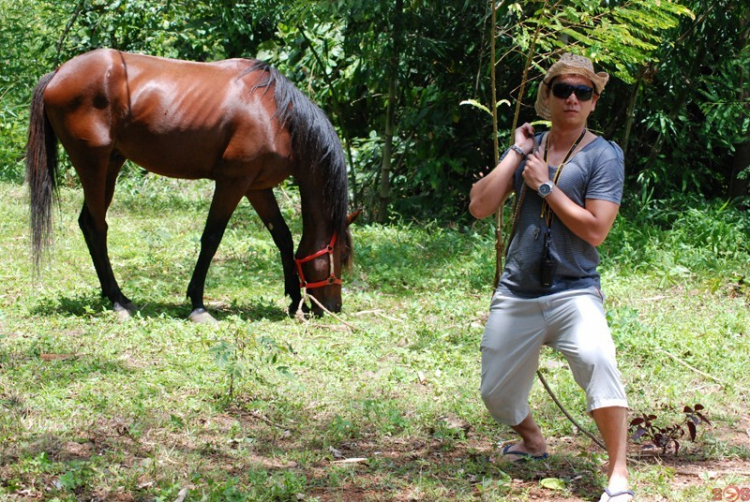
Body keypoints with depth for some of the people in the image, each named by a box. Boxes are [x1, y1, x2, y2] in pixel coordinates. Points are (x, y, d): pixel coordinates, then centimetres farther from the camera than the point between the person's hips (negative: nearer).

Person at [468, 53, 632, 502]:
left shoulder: (604, 155, -4)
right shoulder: (528, 147, 9)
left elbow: (595, 230, -15)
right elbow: (480, 207, -2)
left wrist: (544, 185, -12)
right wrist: (516, 154, -5)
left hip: (574, 293, -5)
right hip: (516, 295, 5)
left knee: (596, 359, -34)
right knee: (497, 395, 11)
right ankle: (533, 440, 44)